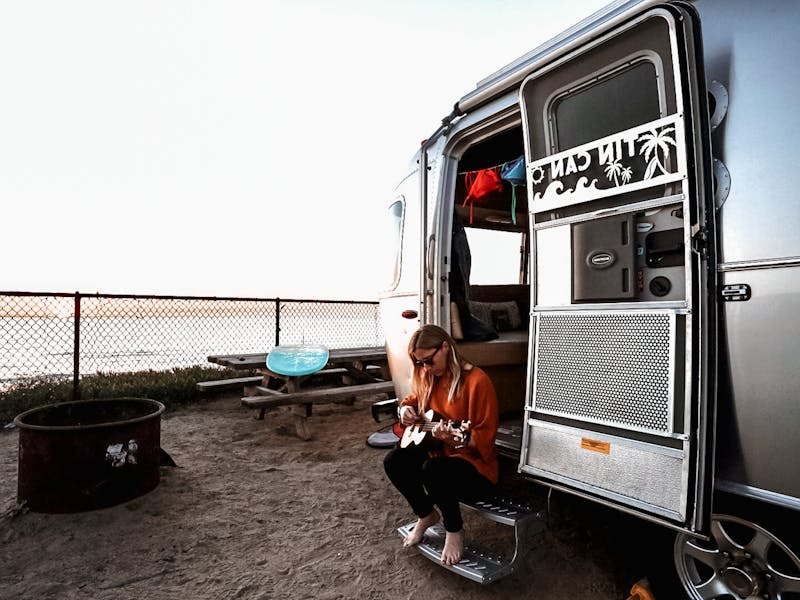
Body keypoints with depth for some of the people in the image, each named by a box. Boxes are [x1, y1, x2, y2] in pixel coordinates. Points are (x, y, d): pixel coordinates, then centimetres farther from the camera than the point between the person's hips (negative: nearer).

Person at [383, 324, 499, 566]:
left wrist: (454, 438, -38)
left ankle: (454, 531, -4)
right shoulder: (431, 378, 2)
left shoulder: (476, 380, -20)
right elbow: (413, 399, 22)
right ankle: (426, 514, 12)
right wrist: (406, 409, -1)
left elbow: (485, 439, -20)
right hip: (438, 454, 7)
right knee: (394, 462, -15)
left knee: (433, 470, -34)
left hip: (476, 465, -7)